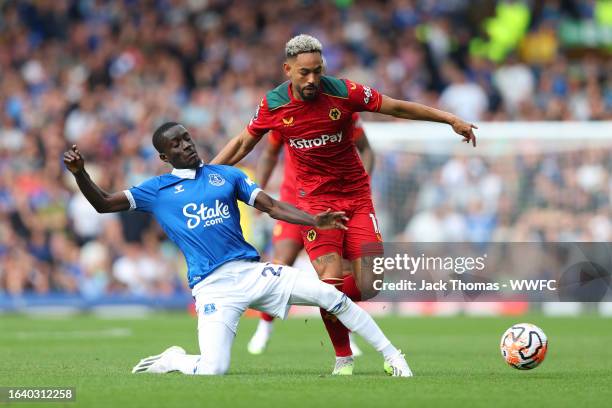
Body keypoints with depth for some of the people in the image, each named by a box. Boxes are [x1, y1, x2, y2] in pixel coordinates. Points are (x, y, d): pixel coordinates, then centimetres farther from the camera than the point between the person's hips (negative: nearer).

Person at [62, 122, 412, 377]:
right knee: (212, 371, -21)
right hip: (213, 287, -3)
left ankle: (392, 357, 5)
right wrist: (79, 173, -13)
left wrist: (315, 221, -4)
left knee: (332, 296, -8)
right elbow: (104, 204, 5)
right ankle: (172, 361, 14)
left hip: (253, 271, 3)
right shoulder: (157, 190, 8)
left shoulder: (226, 175, 15)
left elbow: (272, 206, 10)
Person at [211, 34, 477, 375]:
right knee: (331, 280, -17)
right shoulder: (273, 105, -7)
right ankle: (343, 357, 3)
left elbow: (398, 107, -2)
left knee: (370, 285, -10)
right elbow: (243, 143, 10)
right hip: (315, 199, -1)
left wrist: (451, 119, -3)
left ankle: (328, 305, 23)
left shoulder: (343, 92, -11)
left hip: (356, 195, 1)